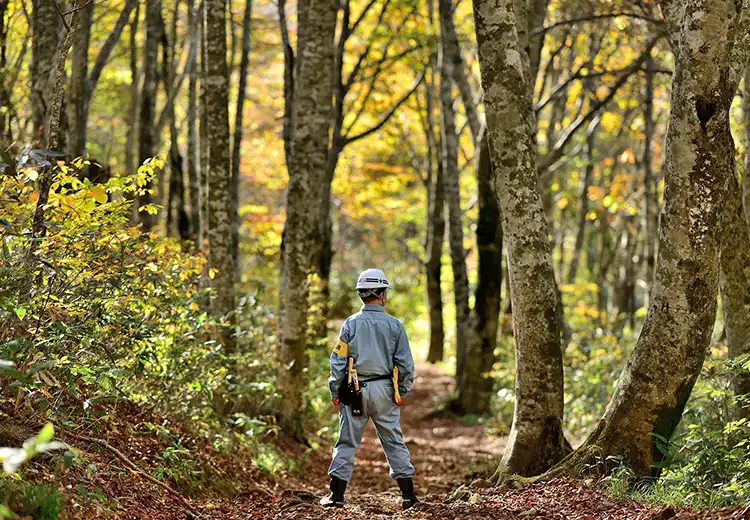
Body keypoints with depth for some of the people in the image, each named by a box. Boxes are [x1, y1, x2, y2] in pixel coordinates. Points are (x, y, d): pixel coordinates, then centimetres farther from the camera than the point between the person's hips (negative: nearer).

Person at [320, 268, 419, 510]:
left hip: (355, 390, 0)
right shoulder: (394, 325, -1)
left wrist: (335, 391, 5)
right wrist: (402, 392, 8)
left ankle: (337, 494, 2)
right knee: (394, 441, 9)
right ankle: (408, 493, 10)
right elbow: (405, 363, -1)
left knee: (347, 442, 5)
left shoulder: (351, 324, -1)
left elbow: (338, 360, -2)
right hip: (384, 390, 0)